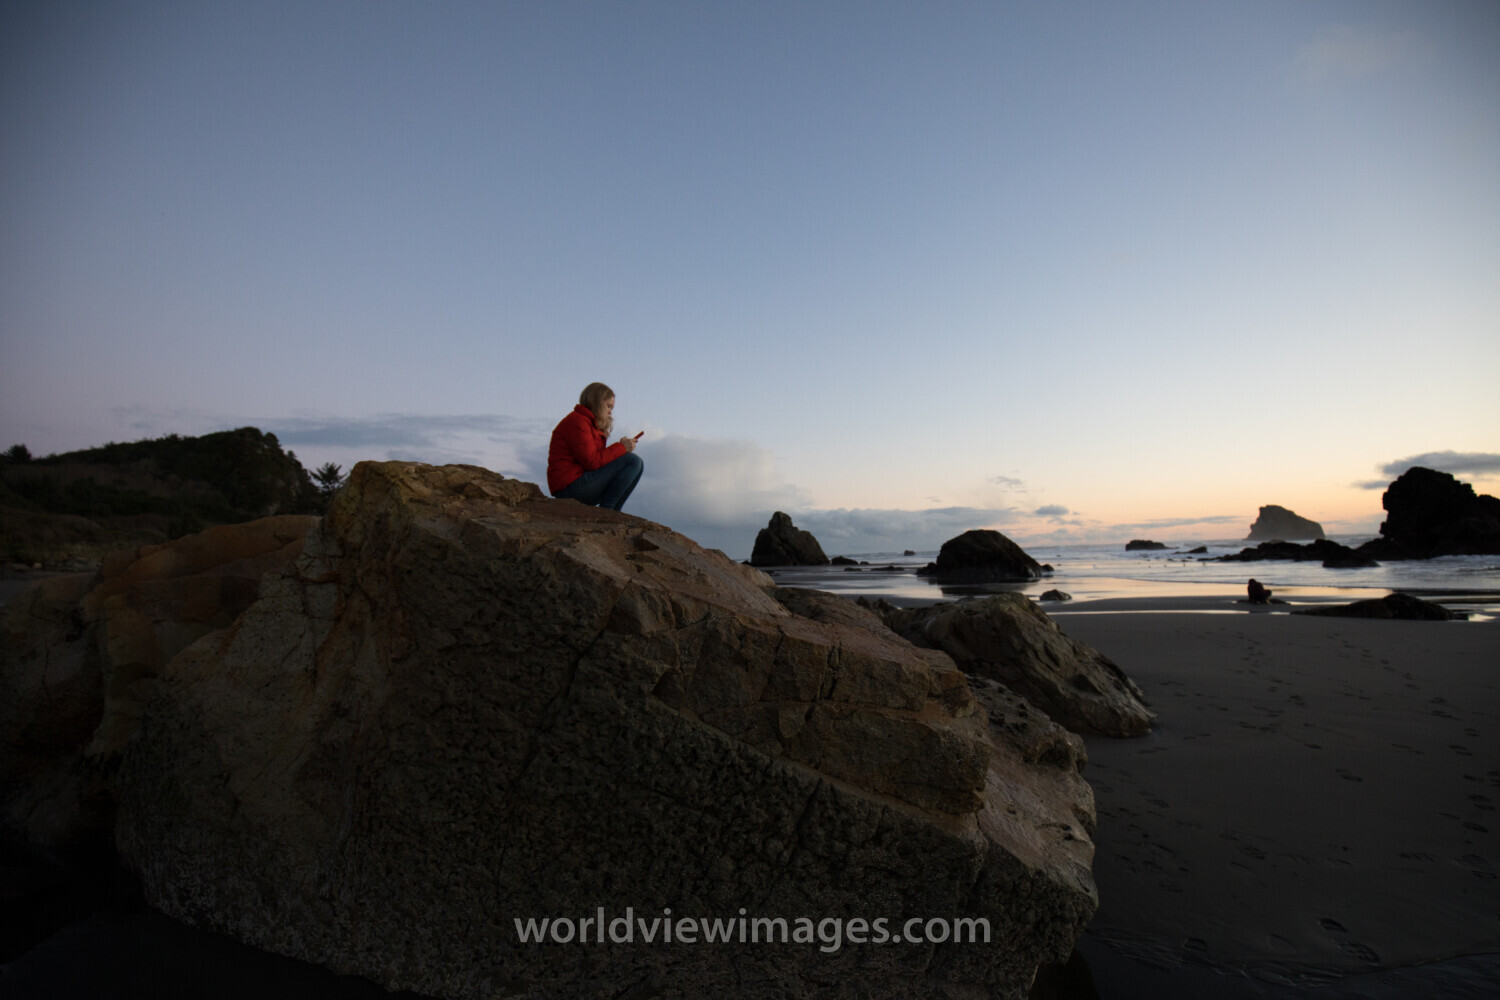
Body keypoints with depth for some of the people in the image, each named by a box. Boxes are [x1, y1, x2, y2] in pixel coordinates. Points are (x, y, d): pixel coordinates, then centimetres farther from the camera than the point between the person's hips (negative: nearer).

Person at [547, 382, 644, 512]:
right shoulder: (577, 421, -9)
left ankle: (612, 513, 0)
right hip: (571, 485, -11)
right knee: (633, 460, -17)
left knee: (638, 465, 11)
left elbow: (600, 458, 13)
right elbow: (591, 461, -18)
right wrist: (621, 447, -11)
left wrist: (621, 446, -1)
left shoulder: (591, 424, 24)